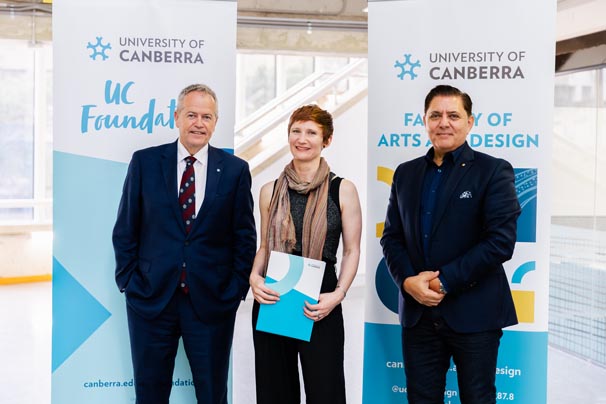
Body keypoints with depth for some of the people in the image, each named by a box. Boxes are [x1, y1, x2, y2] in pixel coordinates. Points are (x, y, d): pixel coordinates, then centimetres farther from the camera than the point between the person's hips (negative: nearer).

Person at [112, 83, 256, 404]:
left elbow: (245, 236, 4)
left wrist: (237, 289, -2)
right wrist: (127, 280, 0)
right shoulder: (144, 162, 1)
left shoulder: (235, 170, 1)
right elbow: (125, 229, 5)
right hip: (150, 296, 1)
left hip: (212, 301, 0)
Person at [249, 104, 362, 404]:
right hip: (272, 301, 3)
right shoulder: (270, 191, 7)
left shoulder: (342, 190, -2)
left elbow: (351, 251, 0)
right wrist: (255, 277, -5)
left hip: (320, 305, -3)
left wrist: (338, 294, -14)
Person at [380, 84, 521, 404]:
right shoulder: (406, 173, 11)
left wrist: (444, 281, -15)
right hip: (418, 313, 4)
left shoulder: (494, 171, -4)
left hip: (474, 314, -4)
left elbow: (501, 240, -13)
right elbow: (391, 237, 9)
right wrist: (407, 281, -9)